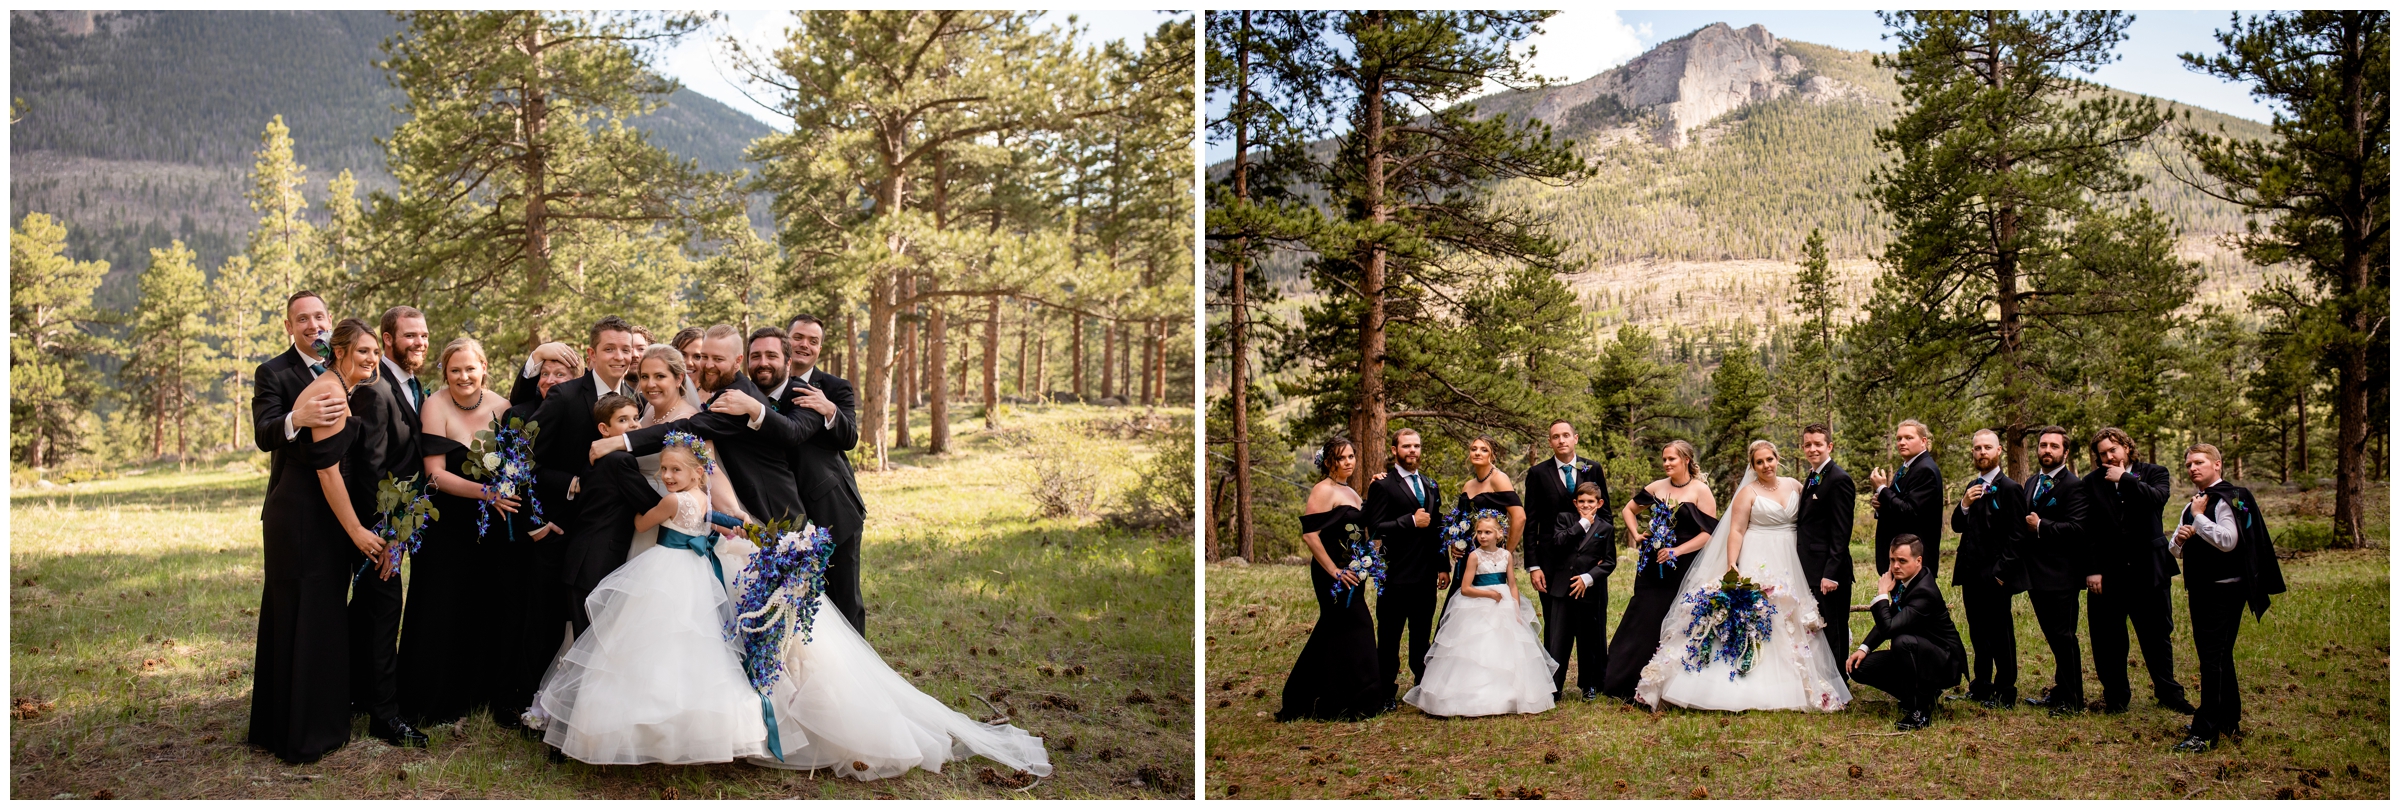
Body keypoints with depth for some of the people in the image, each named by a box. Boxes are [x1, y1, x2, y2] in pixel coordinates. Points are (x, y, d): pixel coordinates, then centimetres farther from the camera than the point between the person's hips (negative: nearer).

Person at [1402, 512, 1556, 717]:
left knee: (1508, 652, 4)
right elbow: (1465, 589, -9)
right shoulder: (1475, 556, -8)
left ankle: (1508, 697, 15)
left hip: (1506, 609, 4)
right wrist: (1489, 594, -16)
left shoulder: (1505, 555, 3)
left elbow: (1513, 586, 6)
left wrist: (1517, 612, -3)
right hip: (1479, 610, -4)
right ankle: (1475, 699, -1)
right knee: (1478, 652, -7)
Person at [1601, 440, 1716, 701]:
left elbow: (1709, 533, -10)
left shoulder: (1701, 491, -5)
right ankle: (1630, 684, 13)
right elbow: (1628, 509, 21)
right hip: (1653, 567, 4)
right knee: (1642, 621, 5)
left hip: (1684, 567, -4)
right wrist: (1636, 535, 5)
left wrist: (1676, 551, -16)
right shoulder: (1657, 487, 7)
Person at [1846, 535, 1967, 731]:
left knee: (1903, 641, -38)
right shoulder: (1903, 581, -1)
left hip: (1945, 663, -9)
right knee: (1859, 667, -2)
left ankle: (1919, 712, -22)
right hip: (1918, 654, 9)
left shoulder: (1924, 591, -28)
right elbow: (1888, 623, 13)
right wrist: (1864, 648, -1)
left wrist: (1882, 594, -23)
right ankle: (1922, 692, 11)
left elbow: (1889, 628, -36)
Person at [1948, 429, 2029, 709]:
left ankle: (2005, 693, 8)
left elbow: (2016, 536, -13)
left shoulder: (2009, 488, -10)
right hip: (1971, 573, 7)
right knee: (1978, 632, 15)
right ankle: (1982, 686, 25)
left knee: (2000, 634, 0)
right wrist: (1964, 504, -8)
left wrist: (1999, 571, -18)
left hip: (1994, 576, -7)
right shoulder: (1972, 487, 15)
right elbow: (1957, 526, 12)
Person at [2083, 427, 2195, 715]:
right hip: (2107, 574, 0)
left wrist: (2124, 479, -12)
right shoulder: (2092, 483, 4)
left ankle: (2168, 692, 23)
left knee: (2157, 636, 10)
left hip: (2147, 572, 0)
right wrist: (2091, 570, -7)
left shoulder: (2154, 473, 5)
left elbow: (2157, 499, -18)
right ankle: (2116, 697, 17)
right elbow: (2086, 530, 0)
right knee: (2109, 640, 5)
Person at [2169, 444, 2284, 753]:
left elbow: (2228, 541, -24)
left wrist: (2199, 517, -16)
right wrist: (2179, 539, -4)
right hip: (2200, 589, 9)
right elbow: (2175, 550, 18)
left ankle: (2205, 732, -14)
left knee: (2213, 659, -12)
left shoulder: (2228, 498, -10)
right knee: (2218, 658, 16)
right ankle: (2228, 721, 25)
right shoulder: (2193, 504, 16)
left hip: (2224, 591, -9)